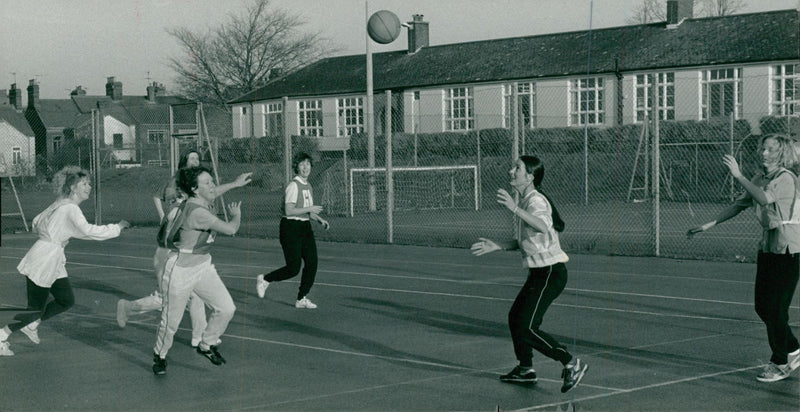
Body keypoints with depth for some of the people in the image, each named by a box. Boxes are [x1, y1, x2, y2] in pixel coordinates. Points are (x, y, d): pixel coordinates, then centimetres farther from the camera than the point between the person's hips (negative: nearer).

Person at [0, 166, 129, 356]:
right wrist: (117, 227, -22)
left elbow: (37, 223, 20)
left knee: (67, 301, 11)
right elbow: (89, 231, -31)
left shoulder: (60, 205, 11)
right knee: (36, 308, -1)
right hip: (42, 262, -9)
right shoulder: (70, 209, -18)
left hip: (53, 263, 9)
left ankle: (32, 323, 25)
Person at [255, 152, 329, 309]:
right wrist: (309, 209, -20)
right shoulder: (294, 185, -14)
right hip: (291, 228, -8)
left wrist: (320, 219, 10)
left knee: (312, 263, 1)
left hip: (305, 227, 8)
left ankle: (302, 299, 11)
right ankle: (264, 279, 15)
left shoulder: (308, 186, 13)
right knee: (293, 268, -8)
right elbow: (289, 211, -20)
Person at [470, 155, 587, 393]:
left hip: (551, 273, -10)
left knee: (526, 327, -14)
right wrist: (495, 246, 17)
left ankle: (571, 364, -9)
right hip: (540, 273, 10)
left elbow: (543, 227, -41)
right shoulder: (526, 200, 14)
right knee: (515, 318, 17)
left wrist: (514, 208, -48)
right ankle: (525, 369, 30)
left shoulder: (536, 200, -17)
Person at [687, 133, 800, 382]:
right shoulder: (760, 177, 10)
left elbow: (765, 199, -33)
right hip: (767, 247, 8)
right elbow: (739, 204, 17)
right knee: (762, 306, 8)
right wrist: (710, 224, 14)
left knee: (775, 308, -6)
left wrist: (738, 175, -30)